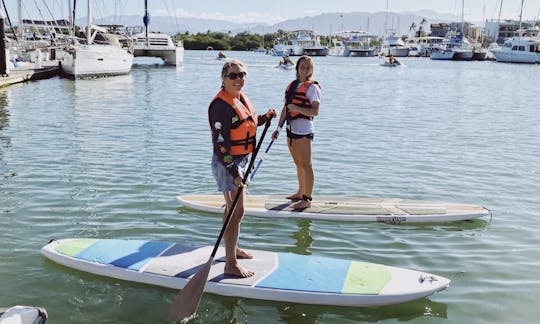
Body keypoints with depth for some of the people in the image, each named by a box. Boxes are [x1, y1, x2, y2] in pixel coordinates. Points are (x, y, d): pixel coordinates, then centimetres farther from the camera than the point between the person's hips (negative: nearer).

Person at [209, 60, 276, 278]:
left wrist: (263, 118, 7)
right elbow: (221, 143, -24)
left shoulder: (241, 98, 9)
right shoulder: (221, 105, -21)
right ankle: (231, 264, 0)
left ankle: (232, 248, 39)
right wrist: (234, 173, -26)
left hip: (240, 161, 10)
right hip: (227, 164, -10)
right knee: (237, 211, -8)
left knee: (234, 207, 22)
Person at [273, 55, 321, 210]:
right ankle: (301, 192, 30)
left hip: (304, 130, -8)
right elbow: (285, 109, 17)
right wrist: (278, 128, 14)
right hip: (291, 129, 8)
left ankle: (307, 199, 0)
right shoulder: (291, 85, 15)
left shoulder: (312, 87, -7)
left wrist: (297, 108, -26)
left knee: (306, 165, -4)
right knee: (298, 164, 17)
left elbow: (315, 111, -16)